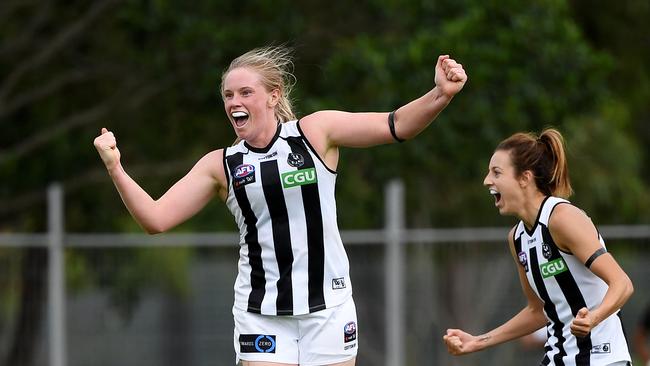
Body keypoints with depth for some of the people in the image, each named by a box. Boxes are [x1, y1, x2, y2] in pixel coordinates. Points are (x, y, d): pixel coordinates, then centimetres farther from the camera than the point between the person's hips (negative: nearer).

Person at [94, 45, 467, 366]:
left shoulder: (316, 131, -1)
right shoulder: (220, 165, 4)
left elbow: (395, 126, -6)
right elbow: (156, 218, 2)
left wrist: (440, 95, -23)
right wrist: (115, 169, -11)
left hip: (327, 306, -1)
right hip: (261, 315, 1)